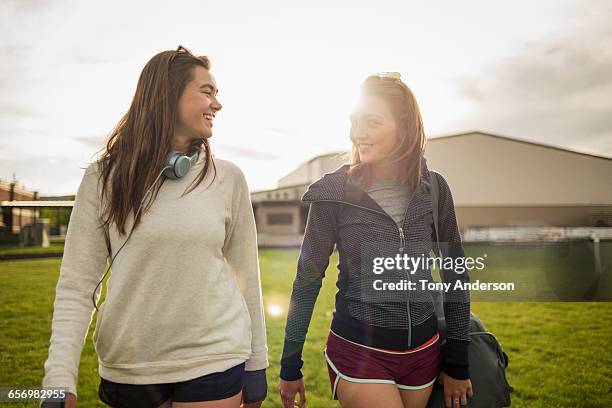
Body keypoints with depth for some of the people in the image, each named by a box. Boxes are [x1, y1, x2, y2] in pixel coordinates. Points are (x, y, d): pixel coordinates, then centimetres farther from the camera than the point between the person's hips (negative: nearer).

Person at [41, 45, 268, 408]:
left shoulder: (228, 178, -2)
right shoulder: (104, 178, -4)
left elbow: (246, 276, 2)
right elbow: (77, 284, -4)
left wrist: (256, 366, 5)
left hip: (213, 362, 0)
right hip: (127, 368, 1)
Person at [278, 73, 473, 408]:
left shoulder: (433, 188, -4)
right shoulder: (335, 192, -11)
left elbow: (455, 273, 4)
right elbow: (307, 281, -4)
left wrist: (457, 364, 5)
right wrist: (290, 368, 1)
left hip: (424, 352, 3)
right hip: (358, 352, -3)